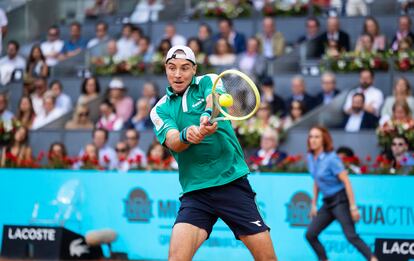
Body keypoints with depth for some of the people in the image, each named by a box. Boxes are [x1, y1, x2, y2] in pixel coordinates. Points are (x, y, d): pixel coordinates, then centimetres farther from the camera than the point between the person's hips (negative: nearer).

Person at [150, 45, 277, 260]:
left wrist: (208, 116, -42)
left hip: (233, 183, -1)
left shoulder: (208, 82, 7)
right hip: (195, 191, 1)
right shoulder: (160, 110, 9)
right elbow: (173, 143, -10)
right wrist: (186, 135, -34)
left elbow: (213, 99, -18)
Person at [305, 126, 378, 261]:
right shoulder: (311, 158, 6)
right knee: (310, 234, 4)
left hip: (341, 200, -8)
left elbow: (346, 182, -18)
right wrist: (314, 204, 19)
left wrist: (353, 207, -21)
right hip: (327, 203, 8)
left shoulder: (331, 158, -16)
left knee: (351, 236, -18)